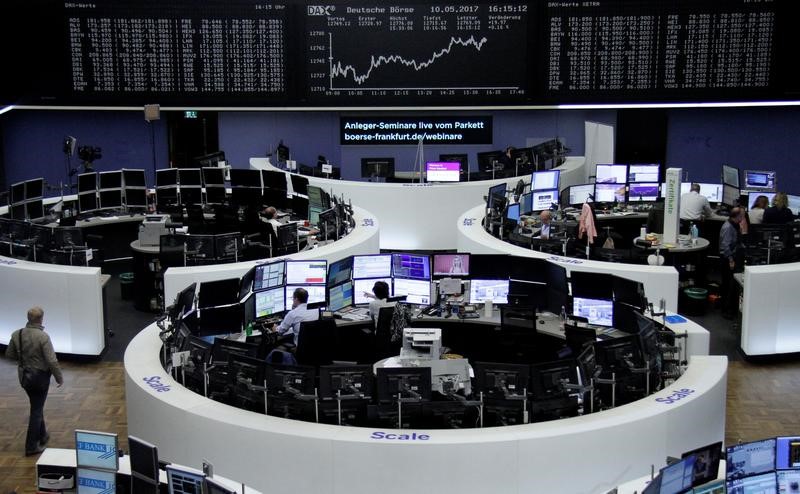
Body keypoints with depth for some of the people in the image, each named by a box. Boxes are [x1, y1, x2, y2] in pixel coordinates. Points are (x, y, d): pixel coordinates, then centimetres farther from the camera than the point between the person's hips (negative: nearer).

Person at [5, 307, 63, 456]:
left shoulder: (17, 334, -7)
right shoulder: (43, 336, -24)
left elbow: (9, 354, 5)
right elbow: (52, 361, -21)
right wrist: (59, 377, -9)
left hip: (24, 376, 6)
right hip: (40, 375, -6)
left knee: (36, 406, 23)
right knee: (37, 410, 4)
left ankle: (42, 436, 38)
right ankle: (31, 446, 8)